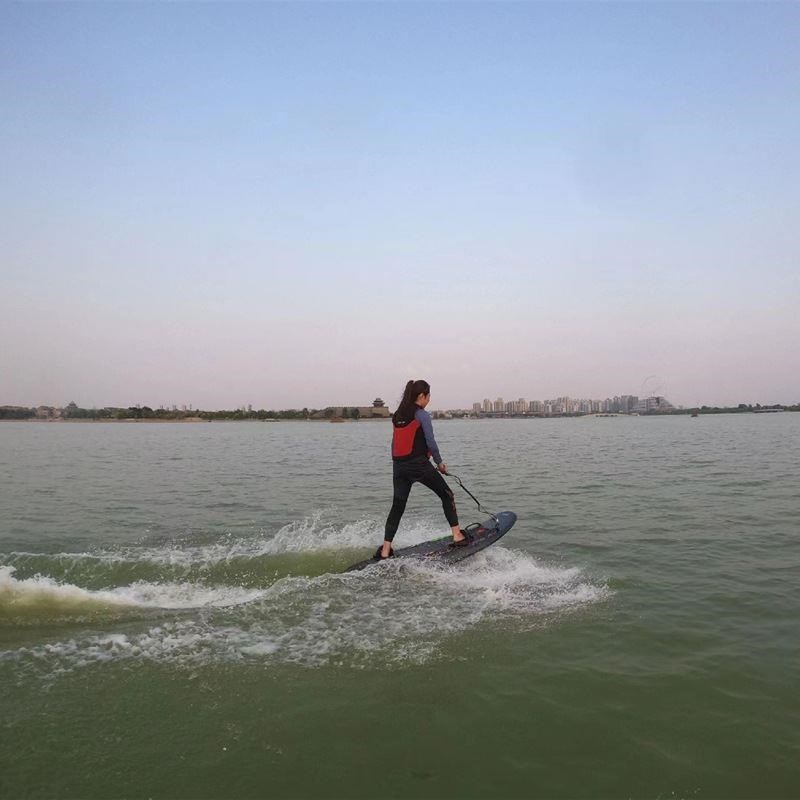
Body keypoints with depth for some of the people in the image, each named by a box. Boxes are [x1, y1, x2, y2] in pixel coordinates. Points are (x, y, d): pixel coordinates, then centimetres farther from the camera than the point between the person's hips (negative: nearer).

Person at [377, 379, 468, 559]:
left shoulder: (397, 416, 12)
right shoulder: (422, 415, -7)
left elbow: (394, 444, 15)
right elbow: (431, 442, -9)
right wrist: (440, 462, 3)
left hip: (399, 467, 6)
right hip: (419, 465, -6)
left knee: (397, 507, 9)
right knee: (447, 495, 11)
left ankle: (385, 550, 5)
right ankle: (458, 536, 9)